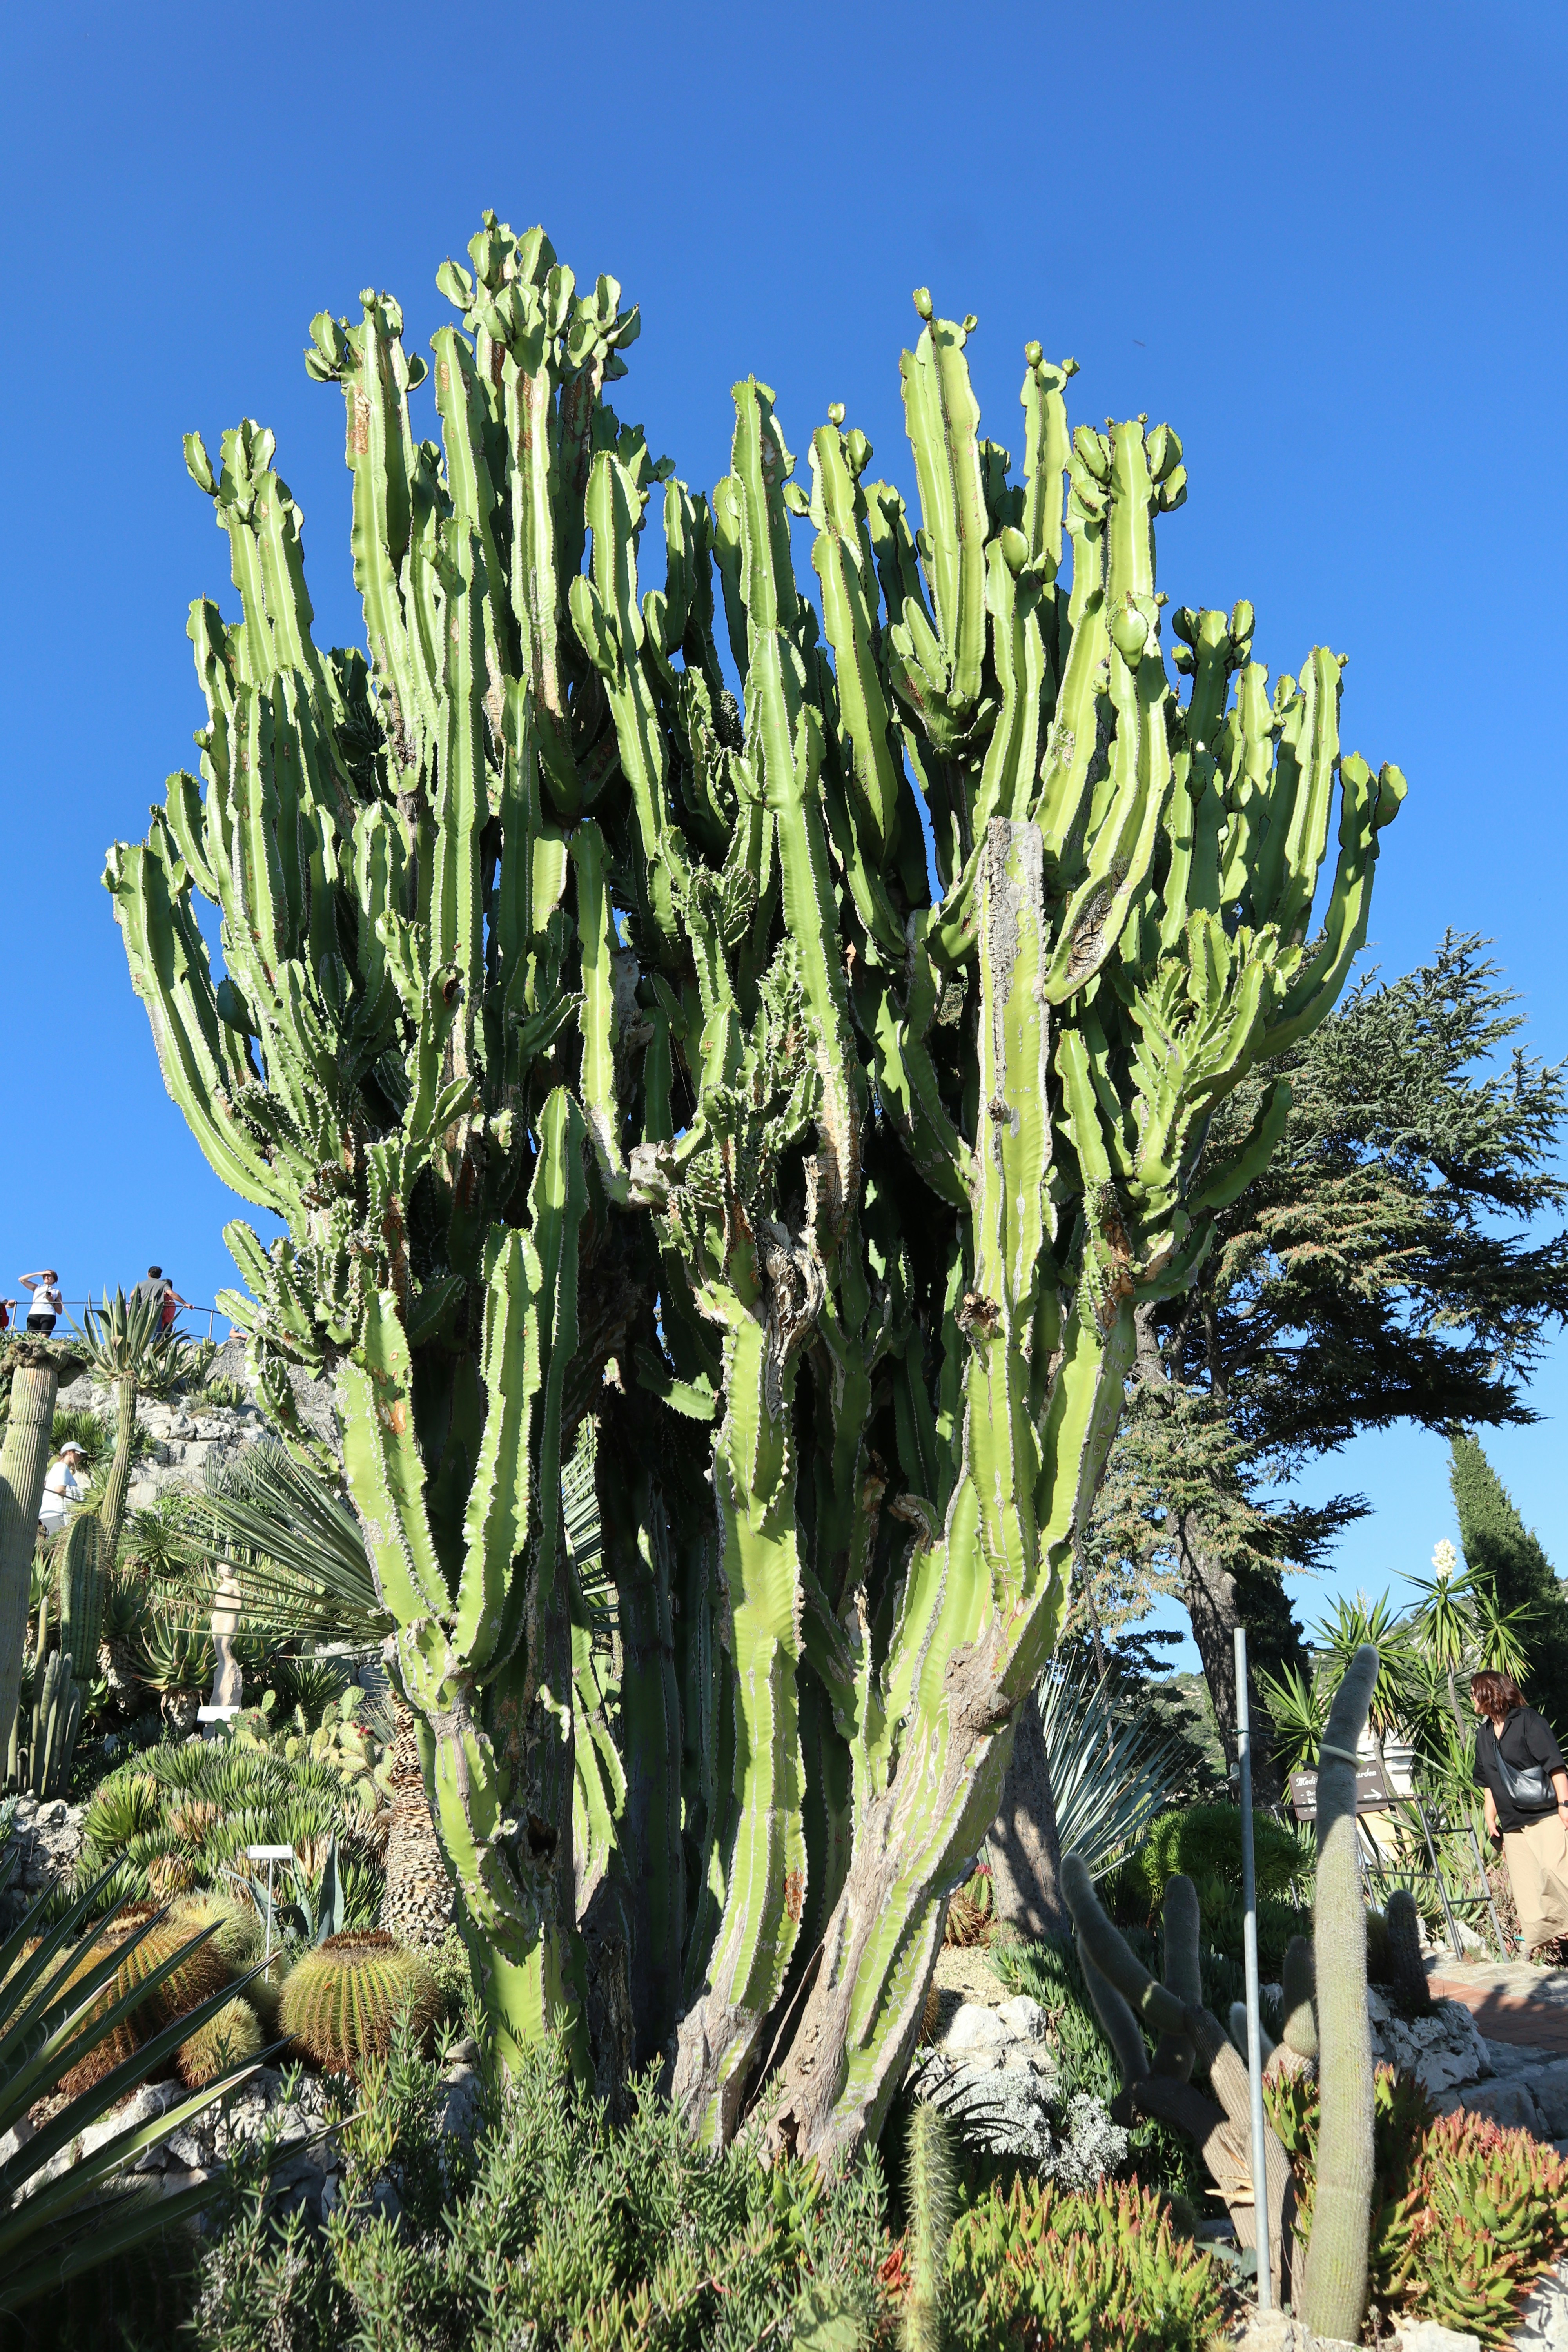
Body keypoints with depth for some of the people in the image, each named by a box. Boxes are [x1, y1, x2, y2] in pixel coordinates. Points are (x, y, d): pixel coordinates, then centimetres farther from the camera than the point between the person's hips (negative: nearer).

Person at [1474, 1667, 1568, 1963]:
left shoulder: (1528, 1720, -5)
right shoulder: (1484, 1735, 15)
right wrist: (1491, 1817, 15)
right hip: (1513, 1823, 7)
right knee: (1525, 1884, 1)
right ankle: (1542, 1944, 5)